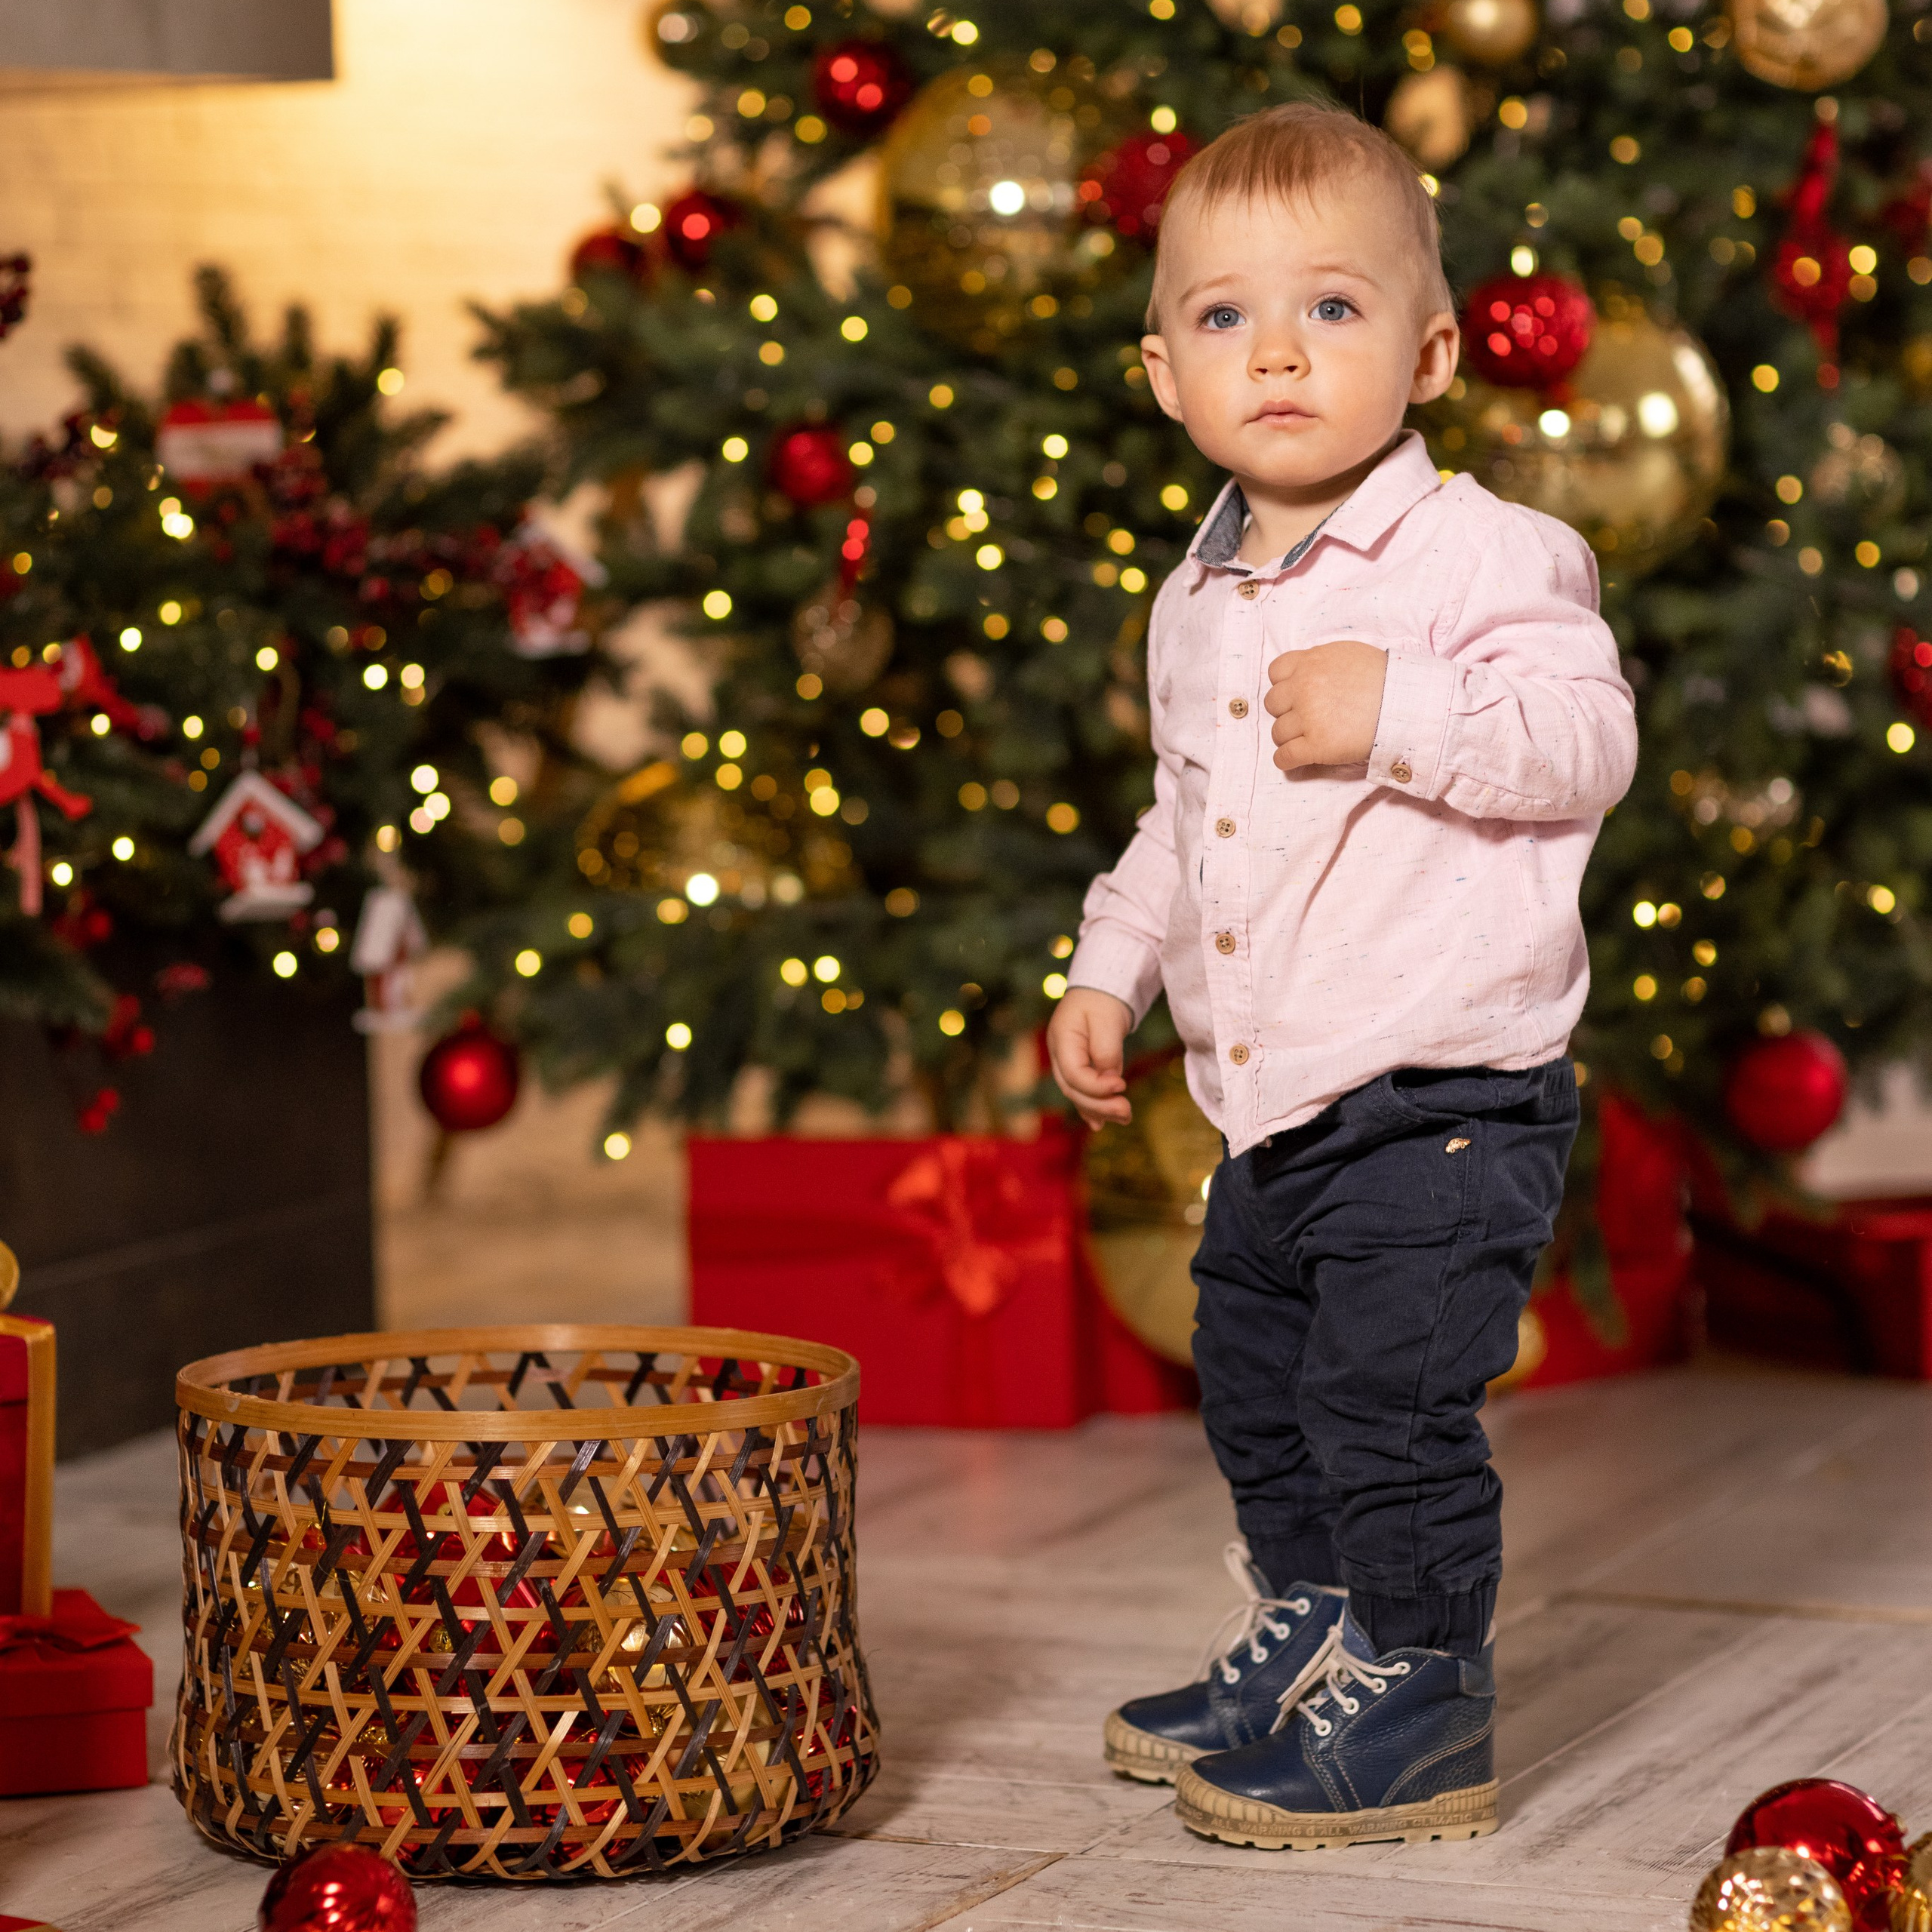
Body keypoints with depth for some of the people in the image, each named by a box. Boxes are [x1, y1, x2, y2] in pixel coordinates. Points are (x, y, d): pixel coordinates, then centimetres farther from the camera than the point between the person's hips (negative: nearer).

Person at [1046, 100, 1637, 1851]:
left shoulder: (1480, 554, -13)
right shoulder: (1199, 604, 12)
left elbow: (1588, 740, -22)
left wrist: (1400, 714, -31)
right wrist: (1111, 968, 17)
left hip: (1444, 1096, -8)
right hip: (1270, 1112, 9)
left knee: (1385, 1403, -8)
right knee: (1256, 1390, 20)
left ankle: (1419, 1713, 7)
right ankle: (1305, 1653, 39)